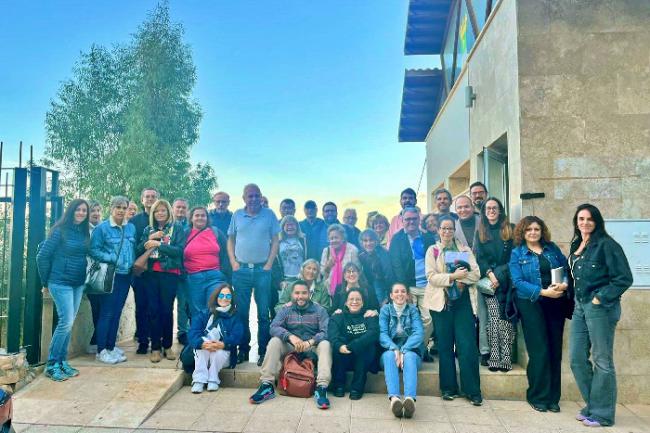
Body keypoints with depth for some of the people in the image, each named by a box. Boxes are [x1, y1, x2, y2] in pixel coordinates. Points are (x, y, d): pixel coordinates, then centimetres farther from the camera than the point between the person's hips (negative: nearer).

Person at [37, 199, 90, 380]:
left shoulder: (85, 232, 6)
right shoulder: (60, 231, -10)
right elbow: (42, 256, -8)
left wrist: (85, 277, 7)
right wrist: (46, 281, 0)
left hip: (79, 284, 6)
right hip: (61, 283, -6)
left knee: (68, 323, 10)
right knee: (66, 322, -9)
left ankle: (62, 362, 20)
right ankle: (51, 364, 4)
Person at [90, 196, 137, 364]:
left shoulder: (131, 228, 10)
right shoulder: (102, 228, -6)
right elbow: (94, 250, -10)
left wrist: (133, 263, 1)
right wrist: (111, 258, -19)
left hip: (126, 275, 6)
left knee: (117, 313, 12)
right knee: (106, 313, -2)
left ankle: (111, 346, 23)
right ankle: (101, 351, 7)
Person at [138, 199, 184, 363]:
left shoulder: (177, 229, 5)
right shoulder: (148, 229, 15)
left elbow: (180, 250, -9)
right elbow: (139, 250, 7)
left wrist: (158, 244, -13)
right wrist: (150, 239, -8)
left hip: (170, 273, -2)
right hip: (151, 273, 3)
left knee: (167, 309, 0)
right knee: (153, 309, 1)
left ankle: (167, 346, 13)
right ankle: (155, 347, 9)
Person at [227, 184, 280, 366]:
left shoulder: (269, 214, 2)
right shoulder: (237, 215, 7)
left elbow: (275, 240, 2)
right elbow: (231, 239, 12)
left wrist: (269, 264, -6)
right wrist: (233, 262, 1)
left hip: (262, 269, -2)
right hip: (241, 269, 2)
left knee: (264, 313, 3)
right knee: (241, 312, 8)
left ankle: (263, 351, 13)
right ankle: (243, 350, 20)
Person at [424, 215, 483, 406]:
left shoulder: (465, 249, 12)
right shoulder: (432, 250, 7)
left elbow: (476, 274, 2)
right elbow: (431, 277, -5)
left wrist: (459, 279, -13)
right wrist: (453, 276, -16)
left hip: (463, 301, 1)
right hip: (441, 302, 0)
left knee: (467, 346, -4)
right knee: (445, 346, 5)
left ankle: (472, 390, 4)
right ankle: (449, 387, 15)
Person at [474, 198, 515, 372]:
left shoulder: (510, 229, 9)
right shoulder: (480, 232, 14)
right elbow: (479, 257, 7)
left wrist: (500, 275, -4)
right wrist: (490, 274, -8)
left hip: (507, 280, -1)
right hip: (488, 281, 1)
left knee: (506, 318, -7)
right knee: (494, 319, -7)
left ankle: (506, 357, -4)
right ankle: (494, 357, -3)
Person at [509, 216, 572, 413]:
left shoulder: (552, 248, 11)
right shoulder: (517, 253, 1)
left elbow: (567, 269, 8)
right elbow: (518, 282, -8)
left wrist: (564, 284, -13)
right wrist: (543, 292, -18)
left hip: (556, 304, 3)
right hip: (532, 305, -3)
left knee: (555, 351, 6)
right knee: (539, 352, -4)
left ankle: (553, 397, 19)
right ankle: (538, 397, 12)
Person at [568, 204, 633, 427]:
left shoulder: (606, 244, -9)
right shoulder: (576, 245, 13)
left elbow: (624, 278, -12)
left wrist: (601, 298, -15)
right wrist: (576, 297, 10)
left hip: (600, 307, -7)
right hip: (580, 306, 7)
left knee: (602, 361, 2)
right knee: (577, 359, 10)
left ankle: (602, 413, 15)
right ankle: (592, 405, 26)